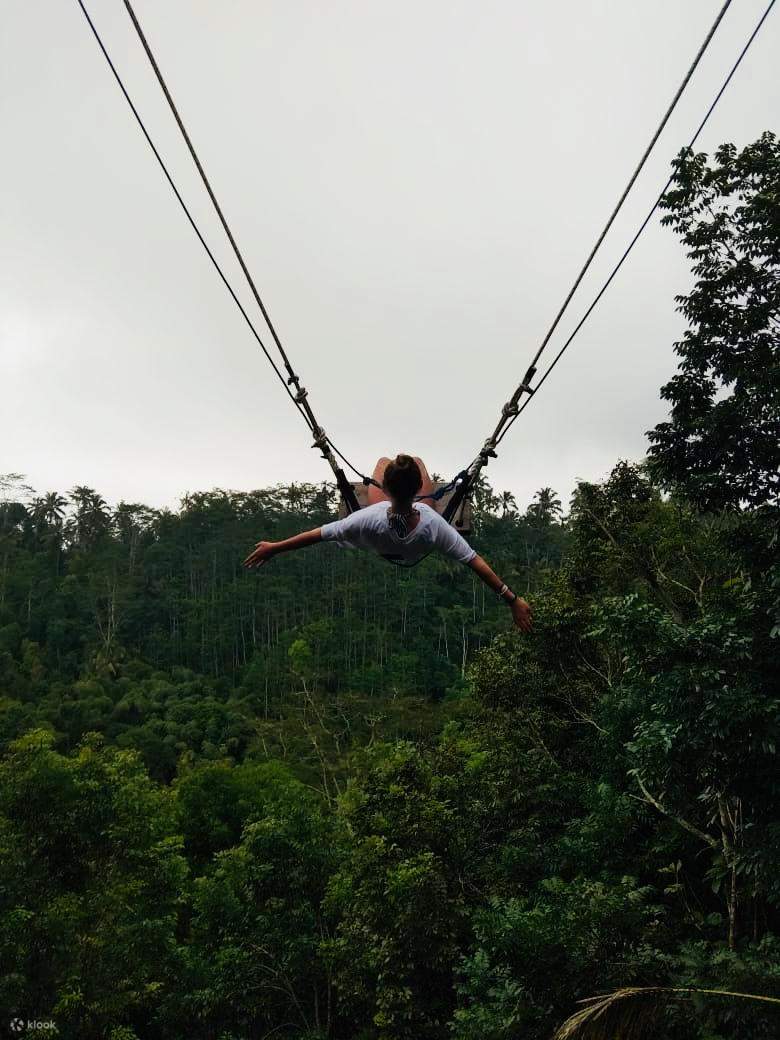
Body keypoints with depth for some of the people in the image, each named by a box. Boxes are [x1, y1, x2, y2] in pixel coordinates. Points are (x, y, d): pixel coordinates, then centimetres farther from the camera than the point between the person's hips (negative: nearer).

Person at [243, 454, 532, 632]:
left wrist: (274, 547, -26)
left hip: (382, 551, 0)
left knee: (382, 461, 22)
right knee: (417, 460, 22)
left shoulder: (370, 520, -48)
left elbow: (320, 534, -38)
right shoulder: (433, 526, -46)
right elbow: (476, 562, -40)